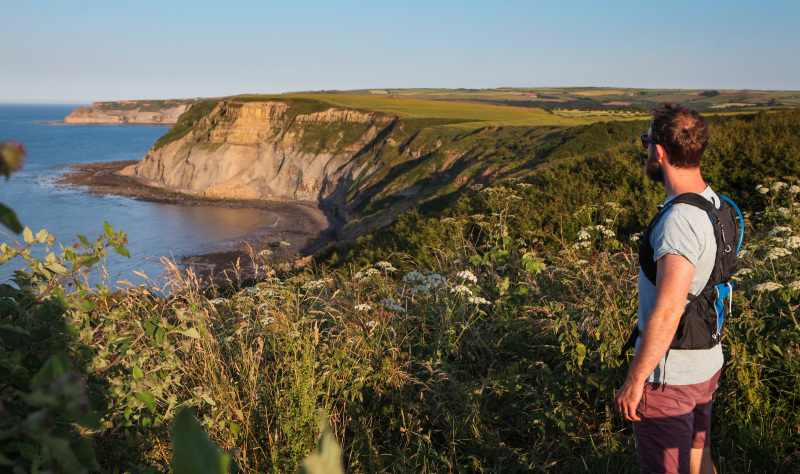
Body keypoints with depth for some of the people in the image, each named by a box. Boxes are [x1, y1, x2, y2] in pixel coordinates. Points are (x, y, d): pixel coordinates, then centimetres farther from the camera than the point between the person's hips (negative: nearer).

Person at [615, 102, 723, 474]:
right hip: (706, 364, 9)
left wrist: (633, 382, -22)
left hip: (669, 377, -9)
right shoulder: (714, 204, 3)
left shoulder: (680, 220, -27)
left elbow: (667, 312, -30)